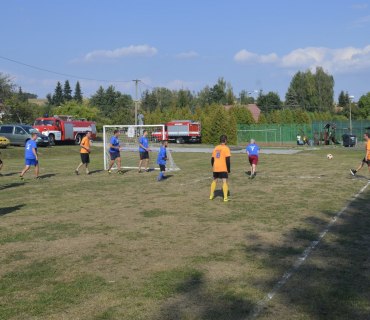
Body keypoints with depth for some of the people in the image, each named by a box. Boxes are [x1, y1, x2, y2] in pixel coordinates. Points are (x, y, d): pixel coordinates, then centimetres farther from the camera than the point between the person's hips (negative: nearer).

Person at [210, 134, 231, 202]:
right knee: (224, 182, -3)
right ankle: (225, 197, -8)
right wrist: (228, 169, -6)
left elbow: (212, 159, 14)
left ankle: (211, 195, 27)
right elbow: (227, 160, -13)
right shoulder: (226, 148, -7)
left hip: (215, 168, 6)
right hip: (223, 169, -6)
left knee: (214, 181, 21)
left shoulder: (216, 148, 12)